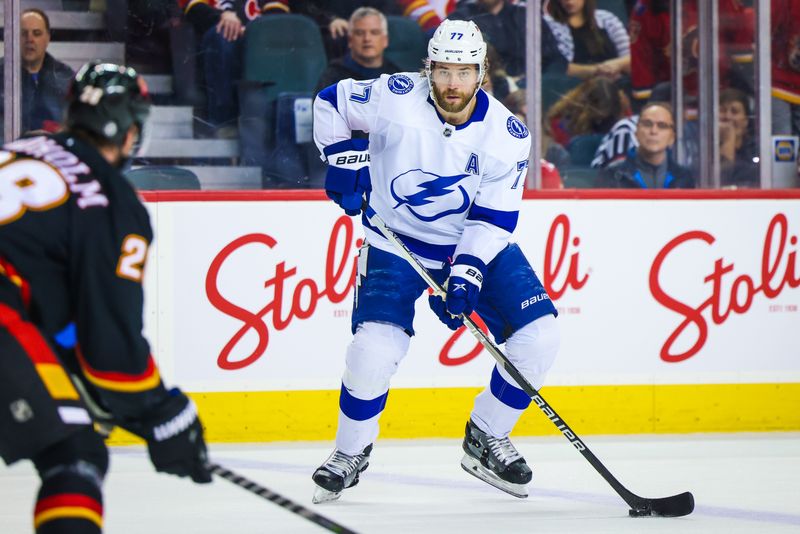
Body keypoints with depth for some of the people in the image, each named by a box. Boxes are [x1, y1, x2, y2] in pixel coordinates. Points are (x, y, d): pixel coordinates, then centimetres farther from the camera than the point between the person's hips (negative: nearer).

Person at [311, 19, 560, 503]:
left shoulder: (508, 136, -15)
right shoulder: (396, 97, -19)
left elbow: (494, 219, -14)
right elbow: (332, 103, -2)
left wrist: (467, 273, -26)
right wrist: (346, 158, -13)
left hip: (476, 245, 2)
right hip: (396, 242, -2)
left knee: (539, 336, -12)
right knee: (375, 348, -22)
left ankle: (486, 441, 9)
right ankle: (351, 454, 4)